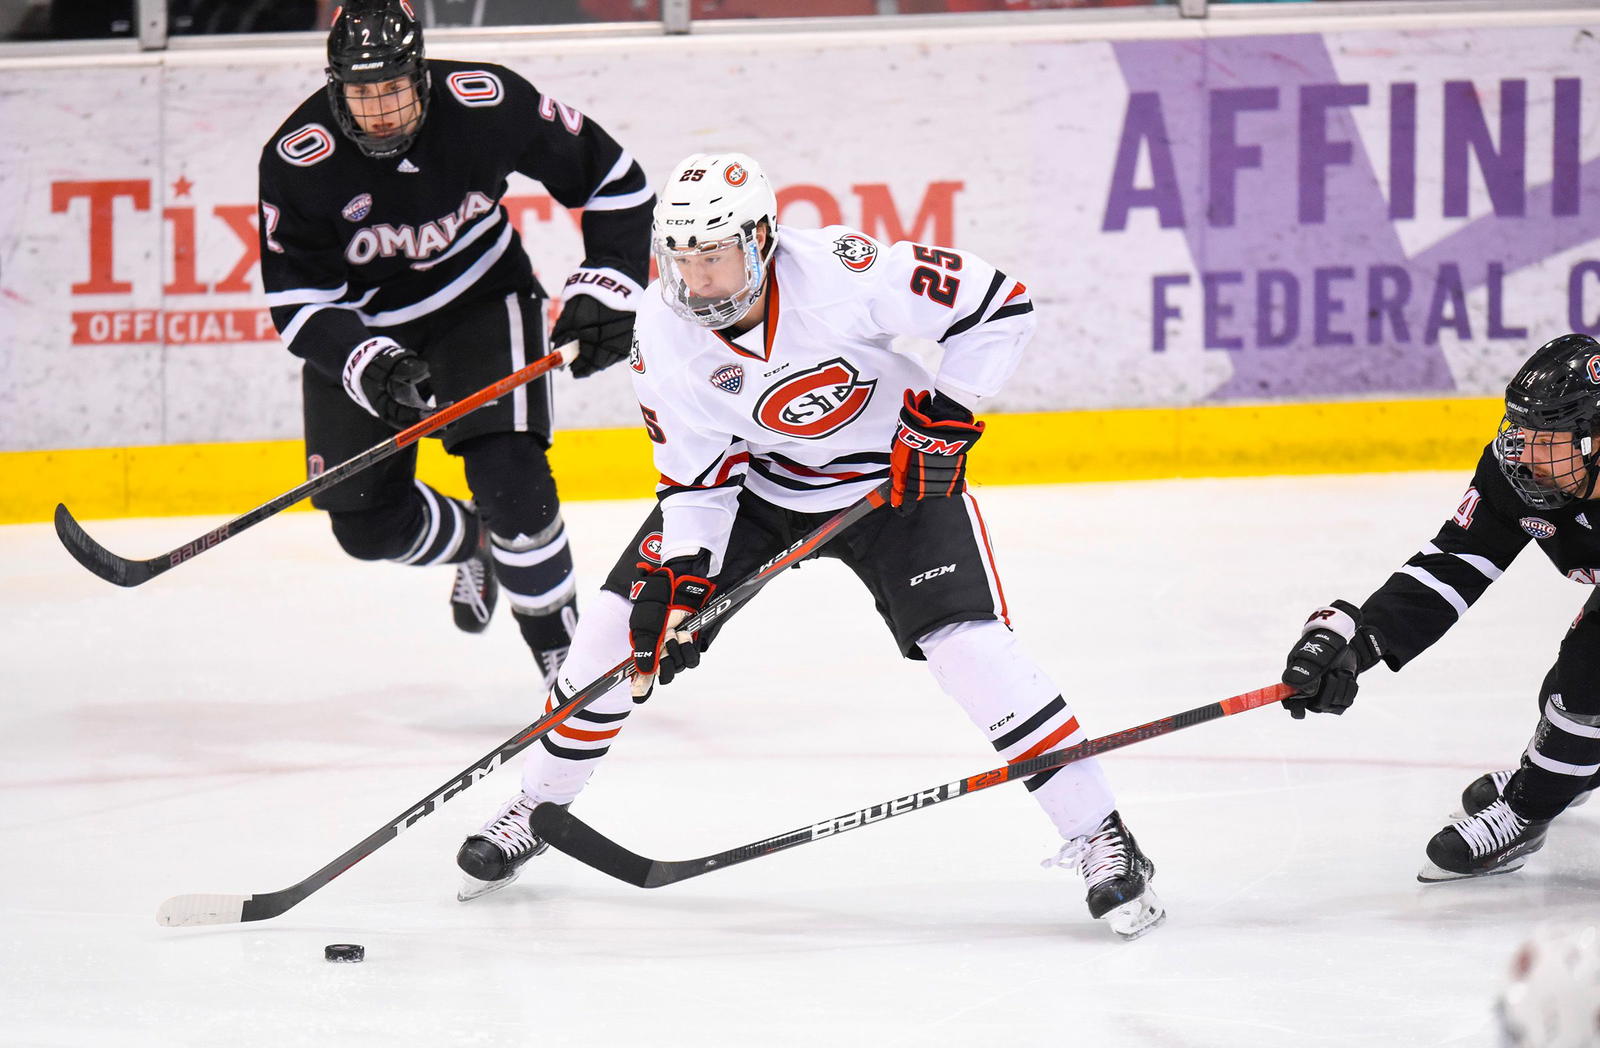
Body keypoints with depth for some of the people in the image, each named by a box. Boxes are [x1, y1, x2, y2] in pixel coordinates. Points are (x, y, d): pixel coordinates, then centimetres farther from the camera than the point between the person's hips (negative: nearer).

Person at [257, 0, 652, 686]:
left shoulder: (487, 104, -25)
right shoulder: (298, 160, -25)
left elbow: (611, 178, -11)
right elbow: (298, 301, -19)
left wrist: (608, 288, -19)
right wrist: (366, 364, -35)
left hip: (479, 299, -1)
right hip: (361, 325, 2)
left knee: (509, 478, -21)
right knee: (367, 523, 2)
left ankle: (558, 644, -1)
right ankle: (470, 546, 36)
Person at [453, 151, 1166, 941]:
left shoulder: (838, 273, -32)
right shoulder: (662, 332, -18)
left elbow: (996, 304, -24)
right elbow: (695, 475, -10)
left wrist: (950, 413, -24)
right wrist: (681, 580, -21)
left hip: (892, 478, -4)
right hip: (752, 479, 4)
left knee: (968, 646, -21)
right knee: (623, 621, -3)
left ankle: (1099, 838, -12)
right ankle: (537, 807, 19)